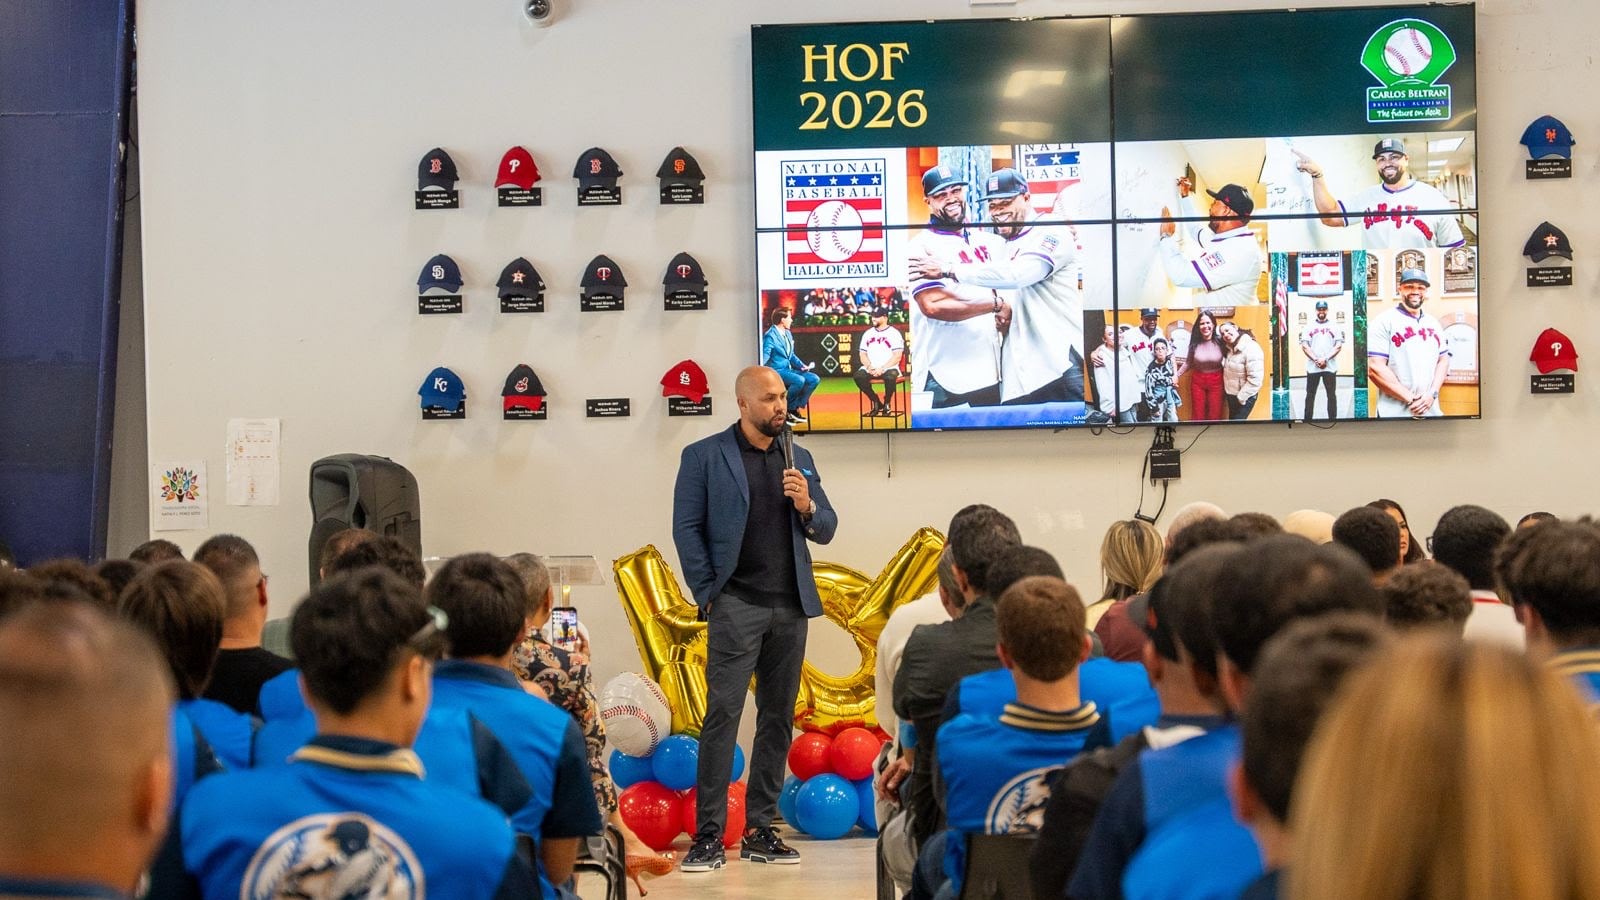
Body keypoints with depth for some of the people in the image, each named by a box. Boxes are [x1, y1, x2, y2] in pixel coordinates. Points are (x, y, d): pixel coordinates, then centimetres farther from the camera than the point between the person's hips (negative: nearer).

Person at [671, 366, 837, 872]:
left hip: (791, 606, 5)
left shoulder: (799, 458, 15)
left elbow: (825, 529, 16)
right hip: (737, 605, -5)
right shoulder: (704, 456, 2)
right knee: (722, 716, -9)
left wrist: (807, 506, -5)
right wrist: (707, 595, -7)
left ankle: (759, 831, 14)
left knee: (778, 719, 7)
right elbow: (686, 529, -1)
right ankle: (709, 836, -7)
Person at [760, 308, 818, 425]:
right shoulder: (770, 336, -12)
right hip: (776, 371, -9)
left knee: (814, 379, -7)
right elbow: (764, 357, -17)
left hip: (788, 369, 9)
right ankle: (787, 410, -12)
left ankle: (795, 408, -3)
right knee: (799, 380, -31)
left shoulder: (788, 334, 15)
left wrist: (802, 366, 6)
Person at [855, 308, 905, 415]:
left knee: (890, 377, -38)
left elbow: (897, 356, -7)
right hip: (870, 368, 4)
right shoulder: (867, 333, 15)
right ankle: (876, 403, -7)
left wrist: (882, 369, -17)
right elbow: (862, 354, 13)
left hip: (889, 368, -4)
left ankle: (886, 404, -9)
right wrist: (869, 367, -7)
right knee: (858, 376, -27)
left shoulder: (894, 333, 0)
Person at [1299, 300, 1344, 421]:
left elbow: (1338, 346, -1)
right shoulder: (1308, 327, 8)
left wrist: (1325, 359, -13)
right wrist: (1316, 360, -13)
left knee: (1332, 395, 2)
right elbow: (1304, 346, 0)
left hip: (1330, 367, 0)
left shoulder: (1335, 327, 7)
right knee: (1310, 395, 3)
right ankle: (1307, 420, 7)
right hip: (1312, 367, 0)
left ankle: (1332, 420, 6)